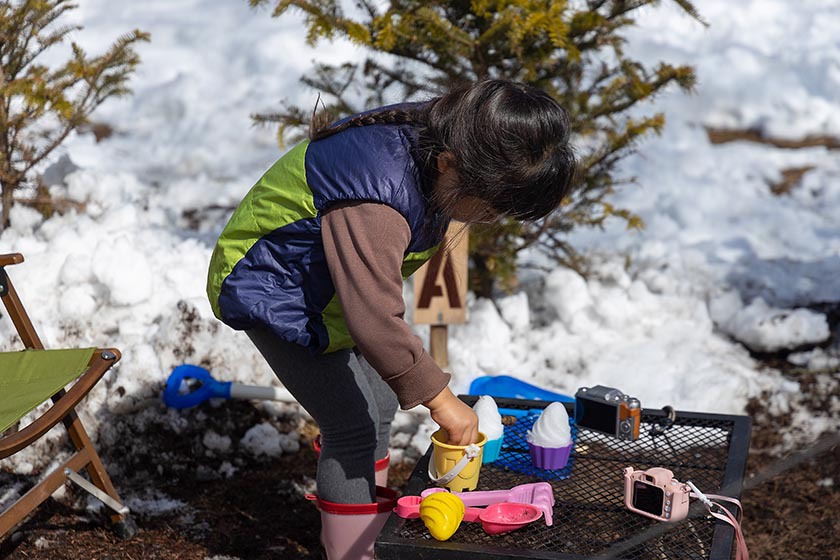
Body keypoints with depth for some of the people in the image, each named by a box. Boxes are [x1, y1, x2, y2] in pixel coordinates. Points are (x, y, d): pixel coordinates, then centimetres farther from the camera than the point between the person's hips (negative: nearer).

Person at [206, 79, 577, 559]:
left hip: (323, 281, 10)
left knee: (380, 404, 13)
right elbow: (375, 321, -40)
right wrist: (438, 397, -30)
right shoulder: (373, 206, -42)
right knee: (353, 424, -13)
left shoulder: (432, 142, -12)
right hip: (273, 293, -9)